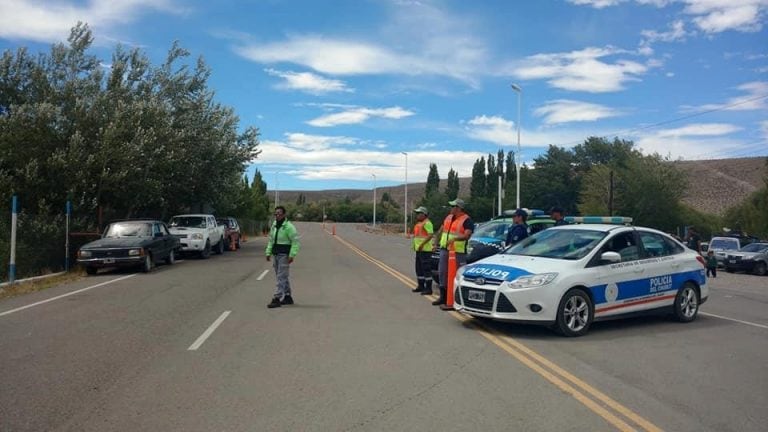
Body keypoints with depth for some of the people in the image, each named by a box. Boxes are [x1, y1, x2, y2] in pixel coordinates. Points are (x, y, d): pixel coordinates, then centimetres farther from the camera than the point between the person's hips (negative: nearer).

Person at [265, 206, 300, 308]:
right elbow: (271, 240, 20)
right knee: (283, 277, 15)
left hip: (284, 255, -8)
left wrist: (292, 255, -20)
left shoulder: (289, 226, -12)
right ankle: (288, 297, 25)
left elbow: (295, 241, -15)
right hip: (276, 254, 8)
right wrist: (268, 252, 13)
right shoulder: (274, 225, 13)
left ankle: (277, 299, -9)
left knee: (281, 277, -9)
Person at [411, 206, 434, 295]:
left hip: (425, 249, -11)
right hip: (419, 249, 11)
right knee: (419, 268, 16)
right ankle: (421, 286, 27)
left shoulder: (427, 223, -13)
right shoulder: (418, 223, 19)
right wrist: (415, 245, 16)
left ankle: (428, 289, -8)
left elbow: (430, 235, -22)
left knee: (426, 268, -10)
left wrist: (422, 244, -25)